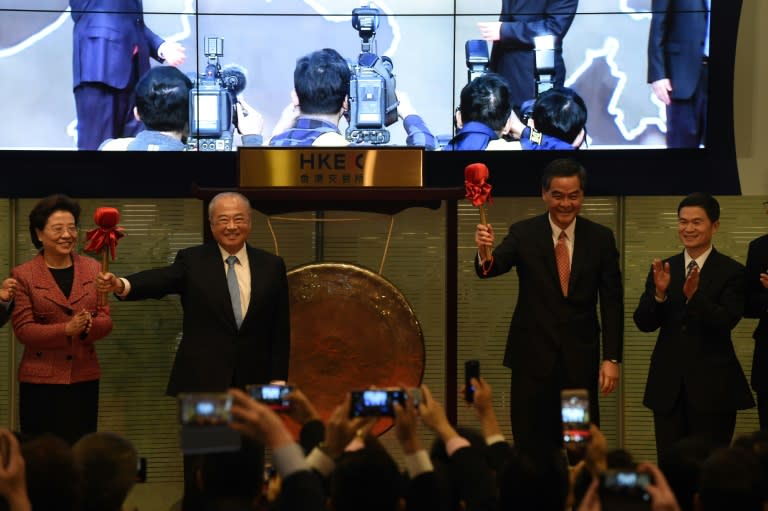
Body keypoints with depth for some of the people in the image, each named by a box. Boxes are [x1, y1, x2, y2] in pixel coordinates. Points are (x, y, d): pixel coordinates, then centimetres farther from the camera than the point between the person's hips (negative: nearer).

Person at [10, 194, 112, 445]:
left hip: (84, 377, 3)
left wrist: (89, 326, -18)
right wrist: (66, 330, -20)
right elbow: (23, 329, -6)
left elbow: (106, 320, 5)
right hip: (41, 381, -3)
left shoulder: (92, 269, 7)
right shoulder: (23, 275, -2)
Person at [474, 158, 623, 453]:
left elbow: (612, 302, 2)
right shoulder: (524, 234, -1)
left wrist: (612, 358, -5)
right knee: (531, 448, 3)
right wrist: (485, 253, -40)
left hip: (580, 360, 1)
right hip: (533, 358, -1)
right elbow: (492, 269, -16)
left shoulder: (601, 238, 2)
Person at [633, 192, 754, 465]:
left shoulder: (731, 272, -2)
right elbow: (643, 323, 3)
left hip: (712, 387, -3)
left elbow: (726, 322, -14)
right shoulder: (663, 269, 9)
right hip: (668, 385, 4)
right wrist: (659, 293, -15)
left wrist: (694, 296, -29)